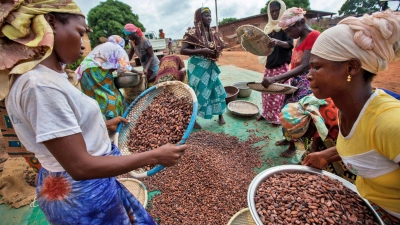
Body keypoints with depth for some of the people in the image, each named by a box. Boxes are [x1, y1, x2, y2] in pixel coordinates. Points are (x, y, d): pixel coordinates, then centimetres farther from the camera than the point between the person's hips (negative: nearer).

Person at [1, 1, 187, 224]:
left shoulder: (47, 75, 2)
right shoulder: (40, 85, -28)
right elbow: (80, 166, -28)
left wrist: (106, 124, 20)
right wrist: (155, 156, -24)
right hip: (81, 193, -9)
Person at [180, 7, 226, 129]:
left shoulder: (213, 33, 10)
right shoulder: (193, 33, -10)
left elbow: (219, 46, 24)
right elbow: (182, 50, -16)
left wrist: (216, 52, -2)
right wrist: (201, 51, -23)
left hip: (210, 66, 7)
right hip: (198, 67, -7)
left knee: (217, 89, 9)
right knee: (198, 92, -1)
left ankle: (220, 115, 26)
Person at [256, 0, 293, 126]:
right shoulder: (269, 26, 13)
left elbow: (290, 44, -18)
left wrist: (277, 42, -37)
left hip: (281, 65, -6)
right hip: (269, 63, 6)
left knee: (277, 92, -5)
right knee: (266, 90, 9)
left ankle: (278, 118, 7)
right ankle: (266, 114, 23)